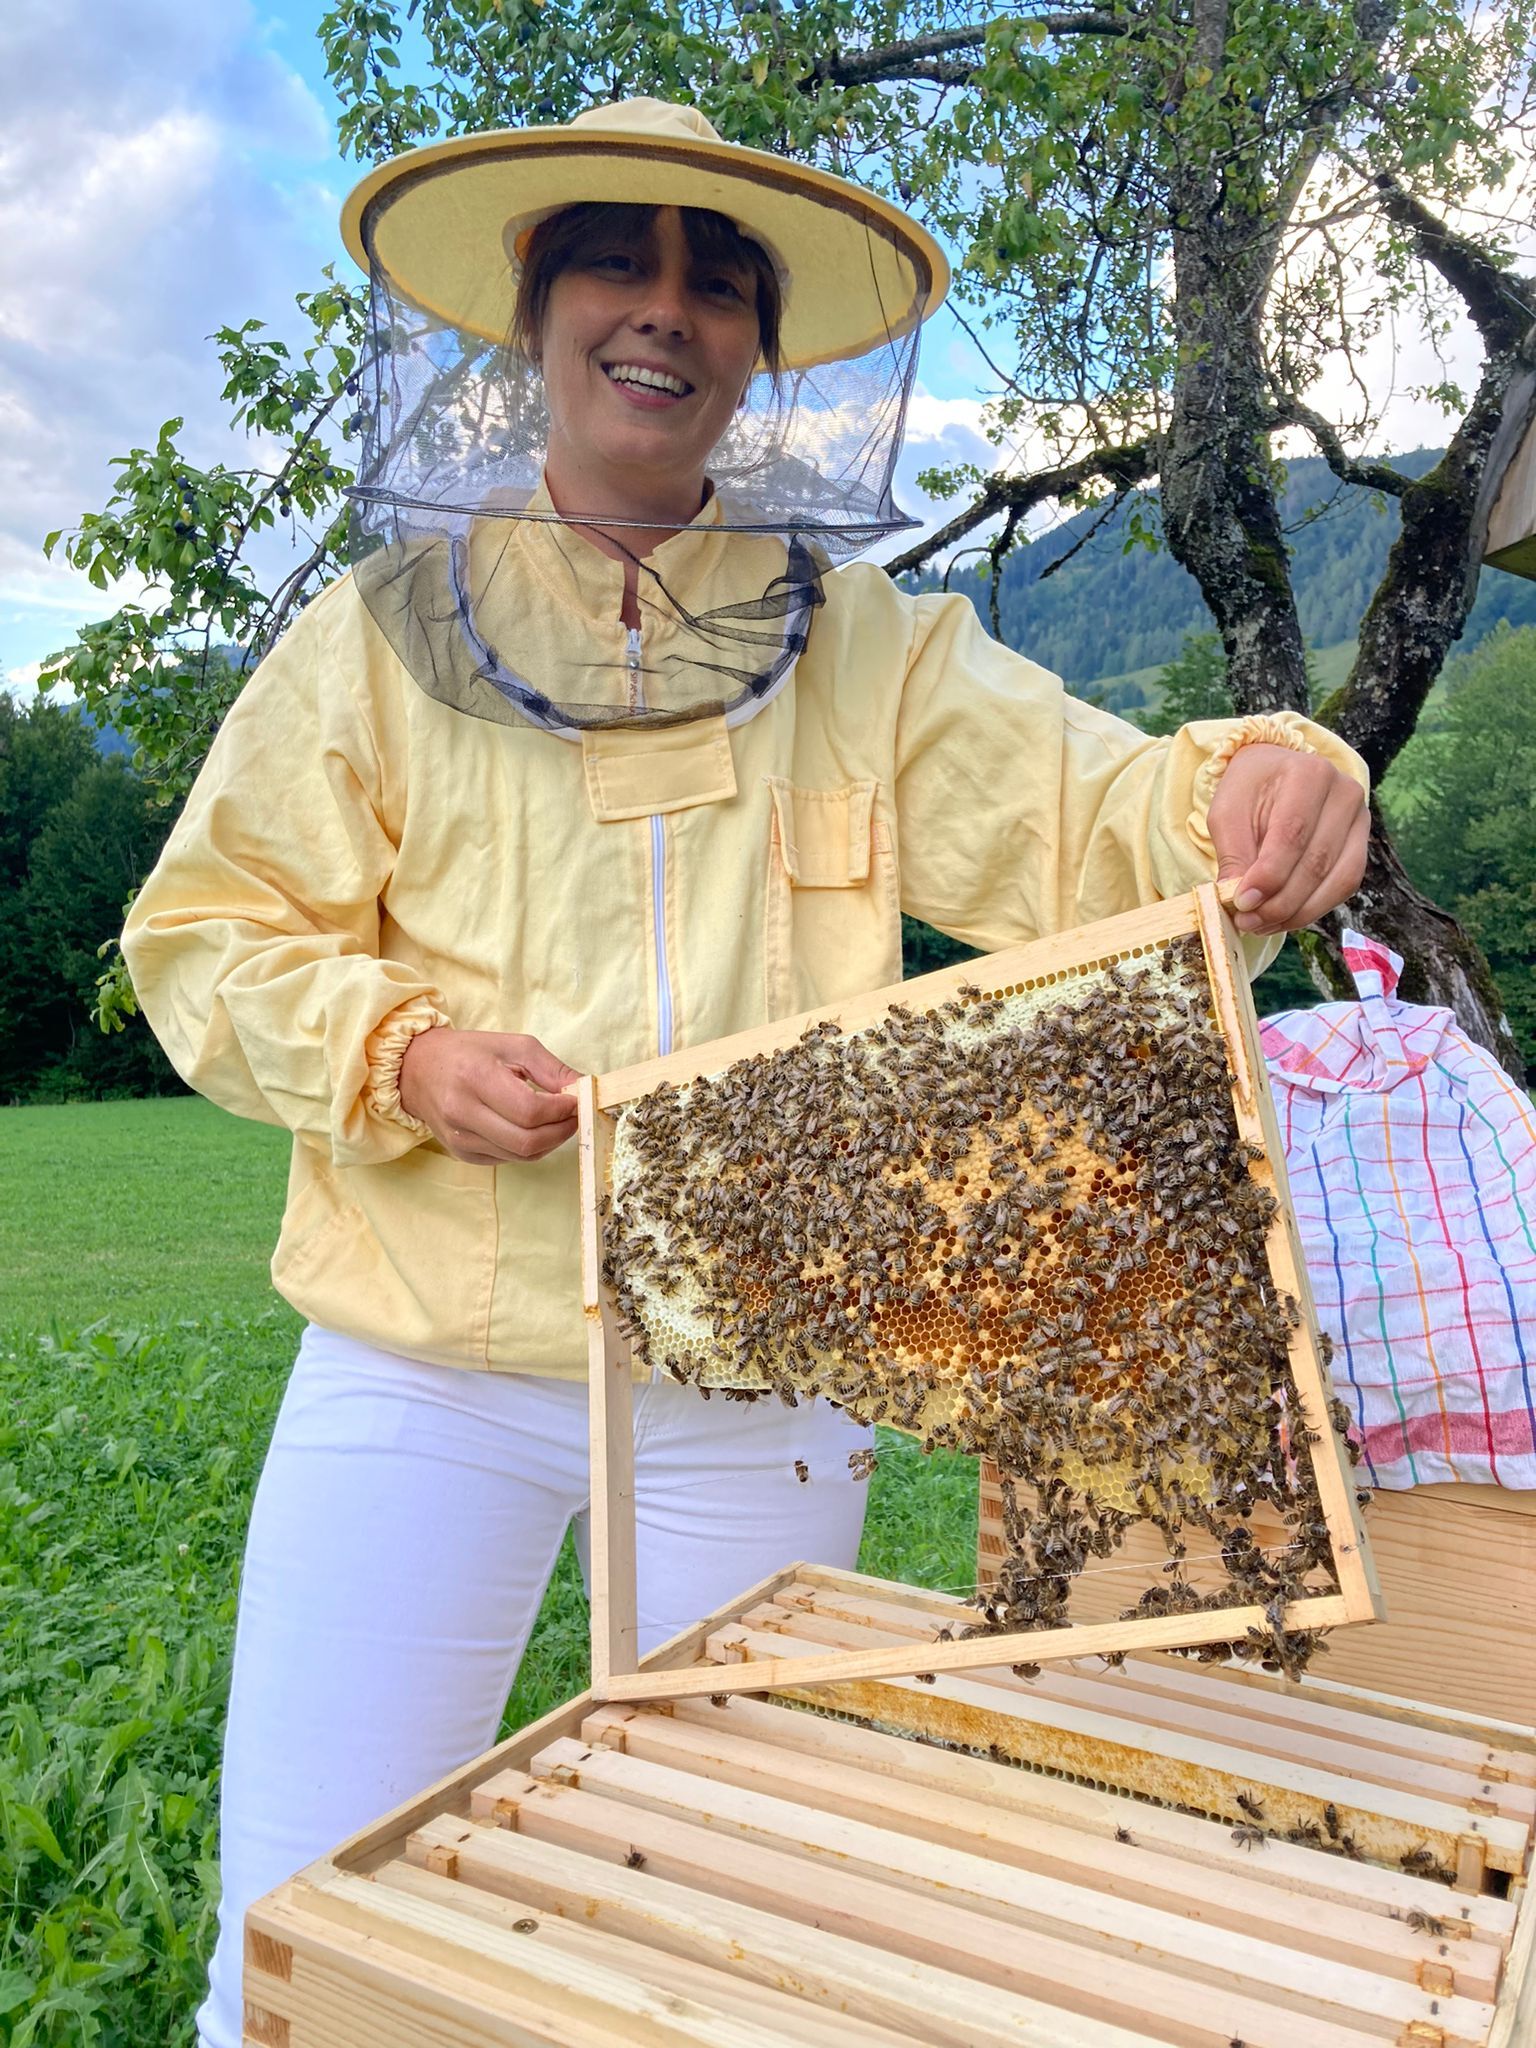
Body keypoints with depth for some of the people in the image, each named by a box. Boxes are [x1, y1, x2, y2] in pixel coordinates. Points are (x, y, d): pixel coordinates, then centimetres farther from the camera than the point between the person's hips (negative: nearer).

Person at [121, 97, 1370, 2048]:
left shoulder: (865, 647, 7)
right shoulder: (383, 630, 5)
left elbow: (1087, 820, -3)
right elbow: (207, 932, 6)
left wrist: (1252, 784, -25)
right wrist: (395, 1049, -13)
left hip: (756, 1404, 1)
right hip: (425, 1375, 0)